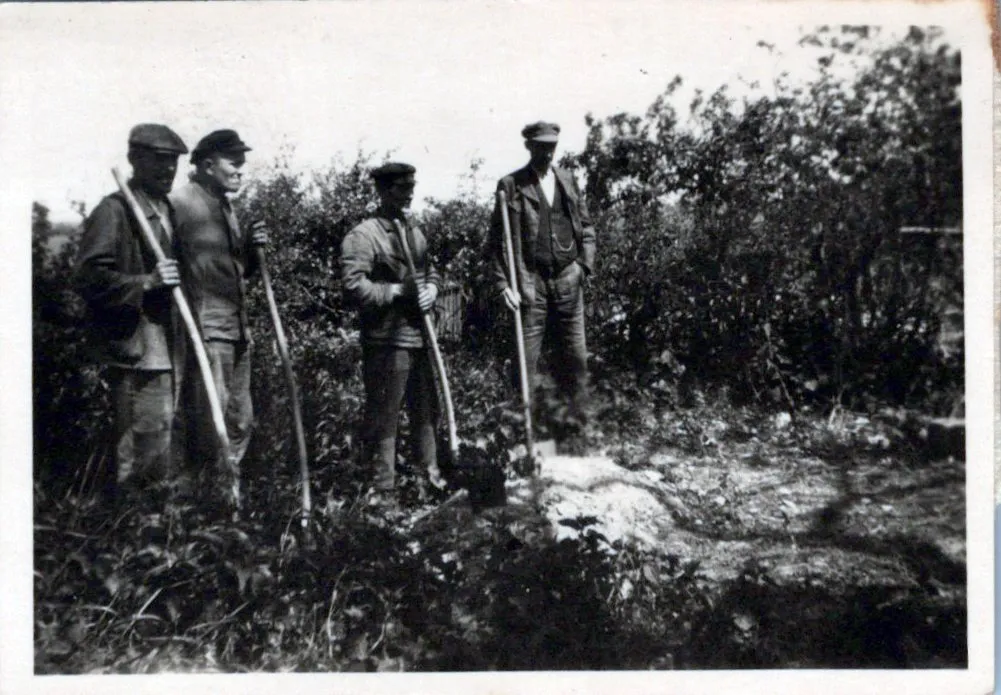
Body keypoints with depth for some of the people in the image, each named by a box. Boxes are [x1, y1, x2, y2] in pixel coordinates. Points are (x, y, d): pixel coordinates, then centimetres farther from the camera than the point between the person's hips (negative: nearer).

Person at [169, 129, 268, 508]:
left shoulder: (226, 207, 18)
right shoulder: (181, 202, -8)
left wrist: (252, 246, 5)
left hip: (238, 329, 9)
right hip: (205, 330, -9)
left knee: (241, 419, 13)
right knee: (211, 421, -7)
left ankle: (231, 494, 25)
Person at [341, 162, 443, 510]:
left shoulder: (414, 232, 16)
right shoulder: (362, 236, -10)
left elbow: (431, 271, 24)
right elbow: (353, 286, -18)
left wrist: (431, 289, 2)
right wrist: (397, 289, -18)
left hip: (419, 335, 8)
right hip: (386, 341, -8)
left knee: (425, 410, 19)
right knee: (383, 418, -1)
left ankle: (430, 473, 36)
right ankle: (382, 492, 8)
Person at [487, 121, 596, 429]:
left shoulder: (567, 180, 12)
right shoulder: (511, 185, -1)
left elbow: (586, 226, 17)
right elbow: (496, 240, -3)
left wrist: (585, 264, 3)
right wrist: (503, 284, -11)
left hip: (568, 280, 4)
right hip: (530, 282, -4)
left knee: (575, 355, 8)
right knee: (526, 358, -2)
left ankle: (578, 422, 19)